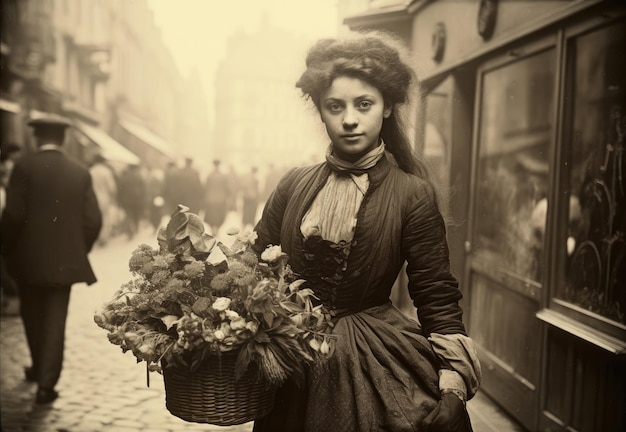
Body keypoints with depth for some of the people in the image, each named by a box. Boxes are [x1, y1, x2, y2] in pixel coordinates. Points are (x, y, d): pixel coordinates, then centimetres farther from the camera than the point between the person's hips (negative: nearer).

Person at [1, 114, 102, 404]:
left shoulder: (24, 166, -8)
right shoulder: (80, 172, -1)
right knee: (55, 321, 7)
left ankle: (40, 368, 36)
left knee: (32, 317, 20)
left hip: (29, 259, -1)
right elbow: (93, 220, -3)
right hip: (65, 260, 1)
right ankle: (46, 382, 4)